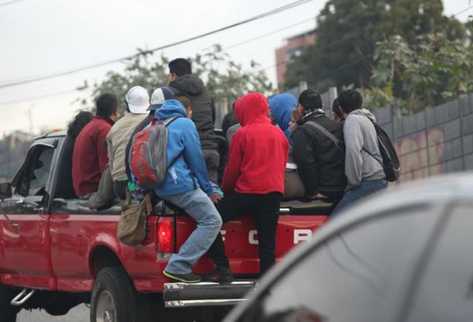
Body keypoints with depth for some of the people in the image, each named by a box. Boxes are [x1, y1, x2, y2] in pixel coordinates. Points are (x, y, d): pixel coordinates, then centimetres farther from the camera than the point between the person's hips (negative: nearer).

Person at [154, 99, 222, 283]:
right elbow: (196, 159, -4)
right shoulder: (185, 124, -3)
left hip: (161, 185, 9)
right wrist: (208, 190, 5)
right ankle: (178, 267, -19)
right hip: (180, 184, -9)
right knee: (212, 221, -10)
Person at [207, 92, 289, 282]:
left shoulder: (243, 134, -6)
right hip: (274, 192, 5)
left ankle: (223, 268, -3)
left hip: (247, 193, -5)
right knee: (267, 240, 5)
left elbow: (232, 168, -2)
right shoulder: (279, 134, 9)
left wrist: (225, 189, 14)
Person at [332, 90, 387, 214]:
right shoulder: (367, 120, 25)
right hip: (380, 180, 10)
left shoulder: (352, 120, -5)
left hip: (368, 182, -10)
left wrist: (354, 181, -14)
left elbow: (353, 151, -18)